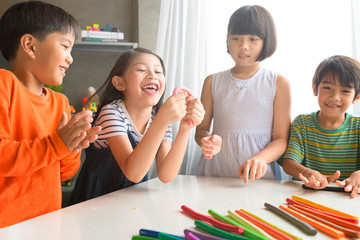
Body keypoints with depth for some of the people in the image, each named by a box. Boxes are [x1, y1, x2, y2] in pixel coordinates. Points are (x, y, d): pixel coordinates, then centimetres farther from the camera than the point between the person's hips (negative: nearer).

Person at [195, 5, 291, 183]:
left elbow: (281, 138, 2)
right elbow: (201, 129, 11)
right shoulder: (213, 82, 12)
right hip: (215, 171, 2)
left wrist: (260, 158, -18)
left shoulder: (278, 83, 6)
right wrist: (210, 143, -12)